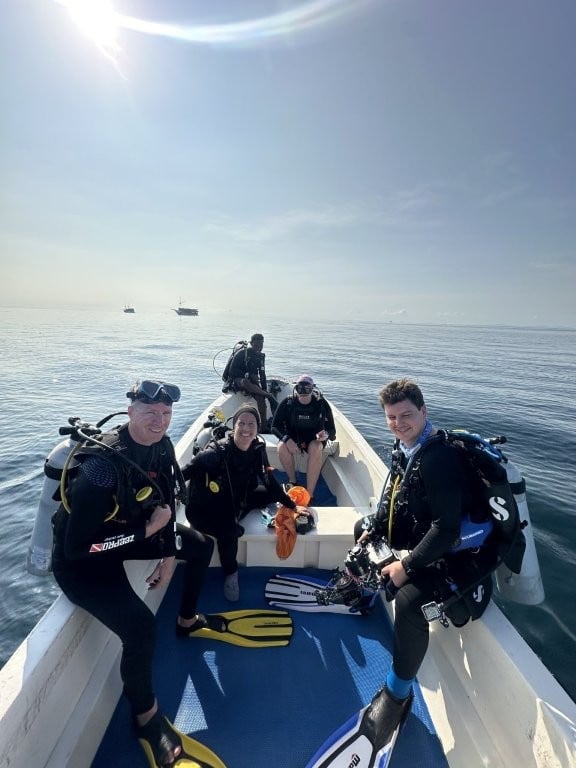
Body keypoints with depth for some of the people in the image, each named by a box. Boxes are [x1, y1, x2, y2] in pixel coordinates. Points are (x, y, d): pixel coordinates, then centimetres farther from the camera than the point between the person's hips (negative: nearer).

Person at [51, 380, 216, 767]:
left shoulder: (161, 446, -11)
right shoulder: (103, 464, -35)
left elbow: (168, 503, 3)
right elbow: (77, 545, -31)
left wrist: (170, 554, -2)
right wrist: (147, 530, -25)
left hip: (133, 530, 8)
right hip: (82, 561, -7)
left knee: (202, 545, 12)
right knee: (141, 626, -25)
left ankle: (187, 618, 38)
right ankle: (146, 716, 7)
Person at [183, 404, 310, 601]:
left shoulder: (258, 448, -12)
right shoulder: (216, 452, -29)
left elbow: (270, 482, -2)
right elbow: (182, 474, -27)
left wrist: (292, 505, 0)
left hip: (234, 502, 6)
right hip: (205, 511, -5)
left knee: (273, 493, 4)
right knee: (229, 531, -31)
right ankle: (230, 574, -3)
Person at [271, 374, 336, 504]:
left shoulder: (321, 404, -14)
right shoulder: (287, 403, -14)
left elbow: (332, 430, -10)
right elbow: (275, 426, -11)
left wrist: (326, 434, -36)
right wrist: (287, 439, -31)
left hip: (314, 438, -1)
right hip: (292, 437, 1)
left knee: (316, 449, -35)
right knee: (282, 447, -31)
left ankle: (310, 495, -31)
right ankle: (293, 481, -7)